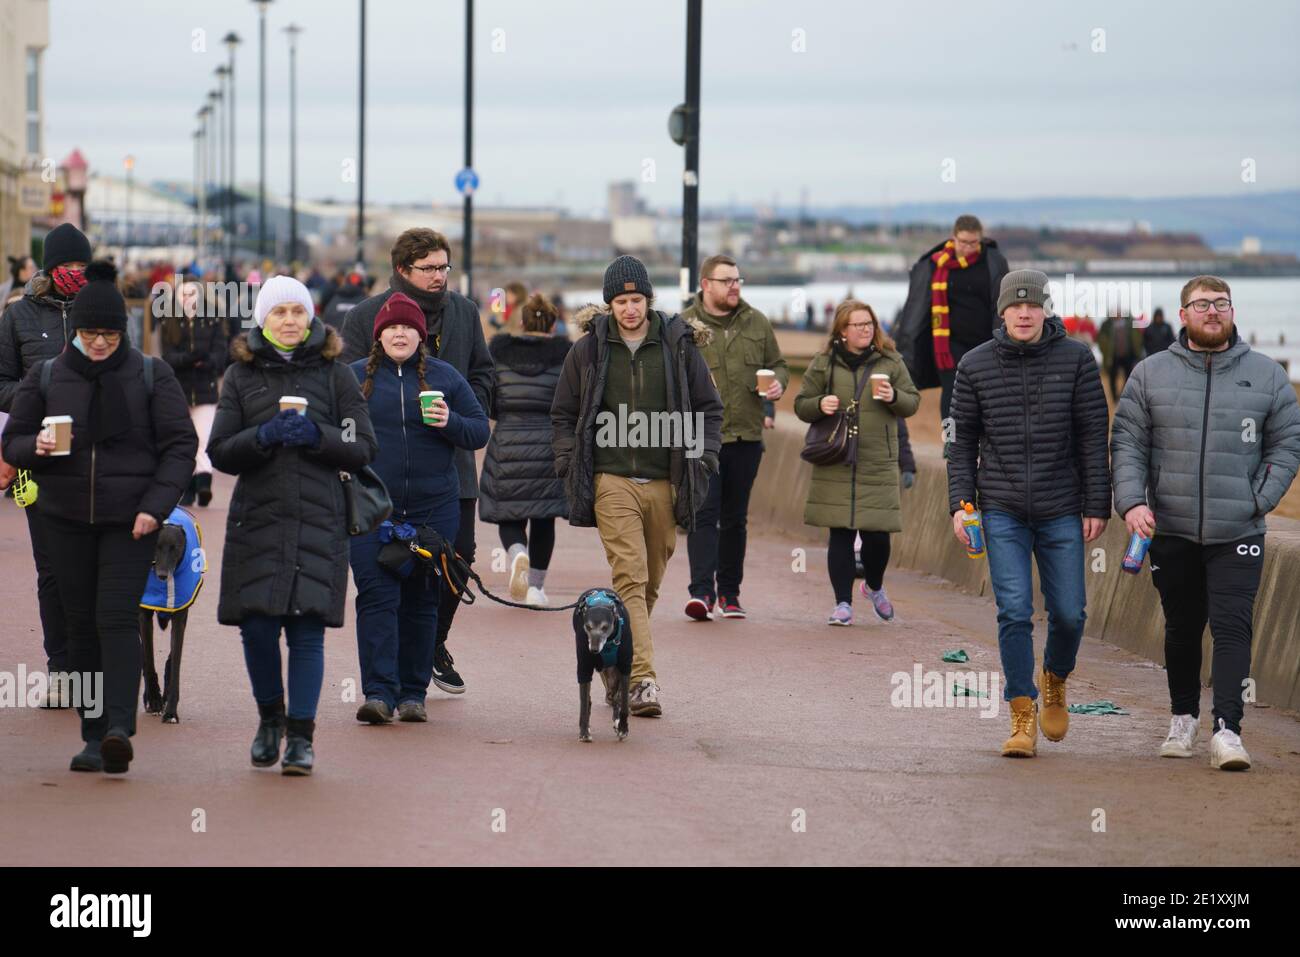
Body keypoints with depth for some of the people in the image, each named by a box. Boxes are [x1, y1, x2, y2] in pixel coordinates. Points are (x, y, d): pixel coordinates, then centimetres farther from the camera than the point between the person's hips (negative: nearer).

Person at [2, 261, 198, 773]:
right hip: (66, 519, 3)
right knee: (81, 624, 4)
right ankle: (93, 736, 9)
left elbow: (180, 444, 0)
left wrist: (156, 505, -12)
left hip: (130, 519, -3)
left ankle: (120, 728, -25)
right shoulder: (45, 376, 6)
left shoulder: (150, 375, 0)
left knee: (118, 617, -15)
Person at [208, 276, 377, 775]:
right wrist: (263, 437, -12)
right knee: (257, 626, -2)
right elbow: (220, 452, 6)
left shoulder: (334, 374, 7)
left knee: (307, 629, -6)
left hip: (318, 519, -1)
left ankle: (301, 736, 1)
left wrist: (317, 436, -12)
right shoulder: (241, 374, 10)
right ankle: (270, 717, 22)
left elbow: (362, 449, 5)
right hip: (257, 517, 1)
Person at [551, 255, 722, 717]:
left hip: (665, 484, 2)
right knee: (630, 579, -15)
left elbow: (709, 409, 13)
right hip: (612, 483, -2)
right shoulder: (588, 350, 5)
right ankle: (642, 680, -22)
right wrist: (570, 467, 3)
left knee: (649, 584, 9)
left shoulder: (680, 346, 6)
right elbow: (563, 414, 14)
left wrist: (701, 463, 3)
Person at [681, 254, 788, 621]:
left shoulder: (757, 323, 10)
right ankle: (702, 591, -17)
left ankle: (729, 592, 20)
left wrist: (778, 384, -1)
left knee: (735, 518, 12)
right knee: (704, 514, -13)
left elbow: (777, 364, 20)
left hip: (746, 438, 4)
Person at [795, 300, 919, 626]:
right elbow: (801, 404, 10)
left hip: (879, 463, 0)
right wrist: (819, 405, -11)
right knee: (840, 535, -1)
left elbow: (912, 401, 11)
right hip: (835, 465, 0)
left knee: (877, 535, 0)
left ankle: (874, 587, 29)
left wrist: (894, 398, -10)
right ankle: (843, 603, 6)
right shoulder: (824, 363, 5)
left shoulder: (890, 361, 7)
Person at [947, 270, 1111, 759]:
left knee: (1068, 613, 3)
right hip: (1002, 512, 0)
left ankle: (1055, 679, 34)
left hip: (1062, 511, 0)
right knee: (1014, 612, -9)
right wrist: (960, 504, -1)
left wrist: (1097, 506, -3)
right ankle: (1023, 718, -2)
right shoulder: (975, 365, 2)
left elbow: (1094, 437, 1)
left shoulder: (1076, 359, -1)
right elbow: (962, 440, 8)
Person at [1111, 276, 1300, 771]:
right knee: (1182, 629, 12)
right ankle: (1183, 719, 27)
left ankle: (1227, 730, -15)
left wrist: (1259, 501, -5)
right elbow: (1127, 442, 2)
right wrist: (1132, 501, -12)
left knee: (1232, 627, -11)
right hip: (1171, 531, 1)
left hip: (1238, 534, -1)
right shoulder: (1151, 373, 4)